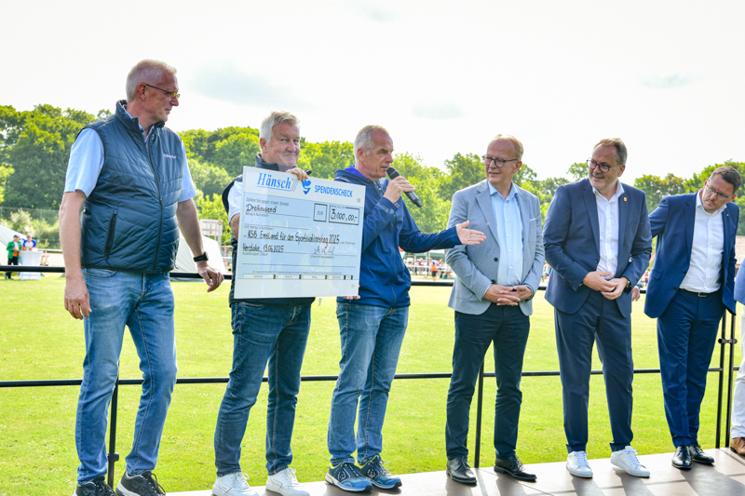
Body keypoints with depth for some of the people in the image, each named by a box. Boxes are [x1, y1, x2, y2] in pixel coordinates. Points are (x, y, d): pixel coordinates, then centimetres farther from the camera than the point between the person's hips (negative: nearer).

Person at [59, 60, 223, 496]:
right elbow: (71, 207, -9)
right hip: (108, 277, -6)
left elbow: (186, 205, 24)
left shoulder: (172, 144, 15)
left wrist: (202, 259, 22)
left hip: (156, 282, 6)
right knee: (101, 380, 1)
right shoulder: (99, 138, -3)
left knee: (163, 375, 5)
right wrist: (74, 276, -16)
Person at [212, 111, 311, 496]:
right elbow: (240, 227, -18)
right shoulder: (246, 182, 0)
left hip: (298, 303, 6)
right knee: (243, 391, -3)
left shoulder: (304, 186, 17)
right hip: (259, 302, -6)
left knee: (286, 392, 13)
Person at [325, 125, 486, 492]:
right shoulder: (344, 186, -6)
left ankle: (370, 458, 21)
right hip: (362, 299, -7)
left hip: (396, 300, 7)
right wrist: (387, 202, -17)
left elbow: (412, 241, 17)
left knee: (380, 384, 11)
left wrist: (452, 236, 5)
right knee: (352, 383, -3)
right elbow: (355, 240, -17)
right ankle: (340, 463, 8)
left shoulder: (391, 190, 15)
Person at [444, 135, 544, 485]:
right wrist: (486, 289, -13)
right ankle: (456, 458, 11)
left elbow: (539, 250, 14)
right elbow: (454, 252, -6)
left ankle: (506, 456, 24)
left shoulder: (531, 203, 12)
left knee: (510, 387, 12)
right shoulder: (466, 199, -1)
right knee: (463, 385, 1)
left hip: (518, 308, 4)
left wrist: (531, 286, -2)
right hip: (476, 305, -4)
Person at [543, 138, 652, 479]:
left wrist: (625, 280, -6)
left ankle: (622, 449, 23)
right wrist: (585, 277, -14)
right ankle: (576, 451, 17)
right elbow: (550, 245, -6)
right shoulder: (569, 194, -5)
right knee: (575, 378, 4)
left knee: (621, 374, 8)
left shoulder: (636, 200, 6)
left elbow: (643, 250, 12)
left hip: (616, 299, 3)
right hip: (575, 297, -3)